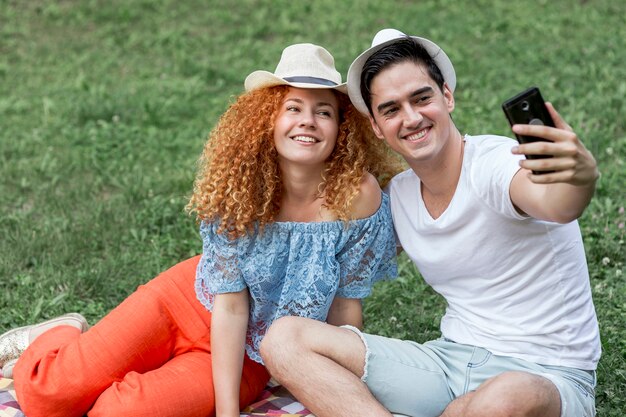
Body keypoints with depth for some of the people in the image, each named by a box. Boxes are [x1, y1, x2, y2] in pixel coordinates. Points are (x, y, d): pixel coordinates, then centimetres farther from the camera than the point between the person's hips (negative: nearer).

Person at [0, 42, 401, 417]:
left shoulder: (357, 195, -23)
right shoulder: (238, 186, -18)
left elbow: (345, 308, -13)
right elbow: (230, 306, -18)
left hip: (249, 358, 0)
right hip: (191, 303, 0)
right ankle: (59, 337, 24)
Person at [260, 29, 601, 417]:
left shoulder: (496, 162, -17)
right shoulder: (397, 194, 6)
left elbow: (555, 205, -40)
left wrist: (581, 176, -63)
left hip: (545, 375, -5)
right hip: (451, 358, 6)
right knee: (284, 337, -10)